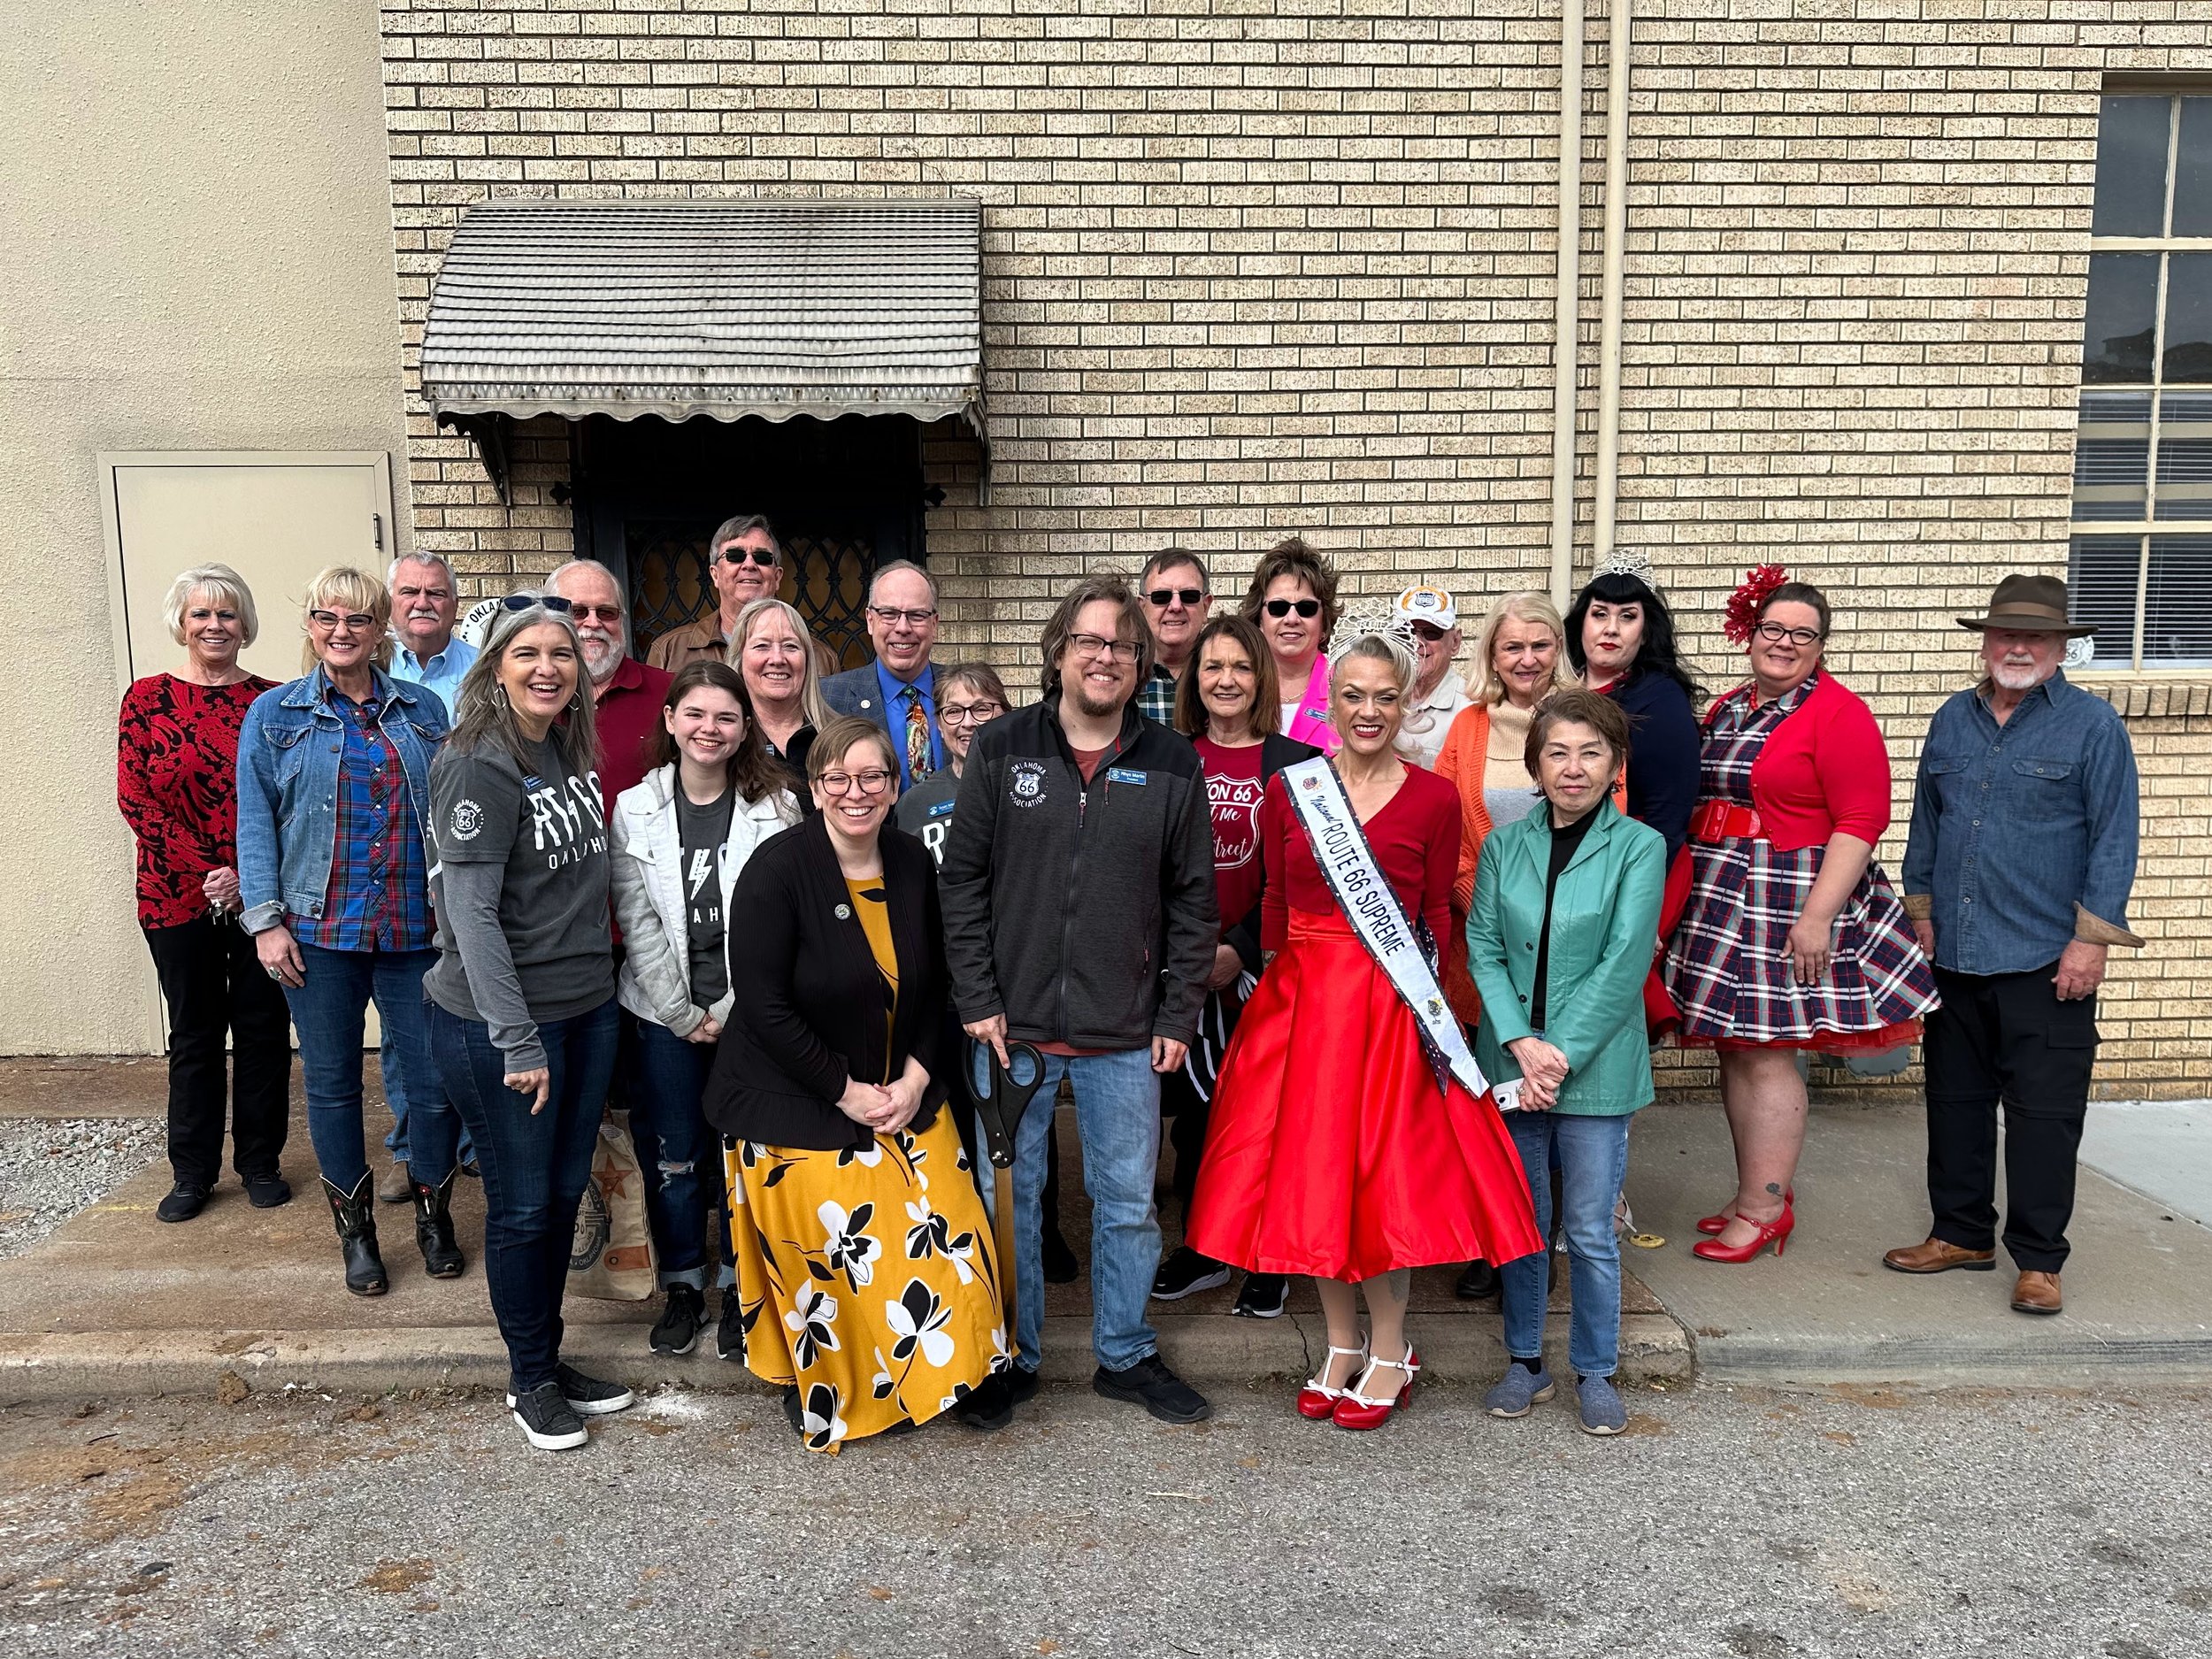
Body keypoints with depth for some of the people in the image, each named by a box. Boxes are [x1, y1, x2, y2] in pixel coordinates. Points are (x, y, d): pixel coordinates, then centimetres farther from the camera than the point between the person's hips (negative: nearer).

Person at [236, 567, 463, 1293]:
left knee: (434, 1079, 2)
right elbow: (256, 824, 2)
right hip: (318, 932, -1)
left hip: (415, 929, 1)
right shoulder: (274, 714, 5)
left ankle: (433, 1212, 25)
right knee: (332, 1083, 9)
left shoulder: (423, 710, 8)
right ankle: (355, 1226, 26)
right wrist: (265, 920, -5)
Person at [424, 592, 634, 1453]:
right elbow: (472, 914, -19)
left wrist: (598, 985, 11)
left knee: (565, 1190, 16)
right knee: (522, 1204, 6)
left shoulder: (572, 753, 7)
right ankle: (530, 1380, 24)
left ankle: (550, 1358, 32)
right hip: (497, 1023, -7)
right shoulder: (478, 767, -16)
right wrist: (517, 1041, -20)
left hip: (587, 1010, 7)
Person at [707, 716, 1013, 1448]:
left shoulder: (913, 863, 0)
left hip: (903, 1093, 5)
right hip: (796, 1106, -4)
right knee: (827, 1248, -1)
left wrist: (917, 1075, -5)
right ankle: (824, 1387, 26)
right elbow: (763, 1005, -17)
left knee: (942, 1227, 0)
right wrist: (845, 1091, -16)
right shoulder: (778, 867, -16)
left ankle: (963, 1368, 25)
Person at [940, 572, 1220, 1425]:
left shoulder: (1173, 764, 2)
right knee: (1009, 1194, 11)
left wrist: (1178, 1018, 0)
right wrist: (977, 1000, -5)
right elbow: (963, 881, 0)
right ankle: (1012, 1356, 28)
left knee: (1128, 1200, 10)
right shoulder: (1002, 748, 0)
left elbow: (1193, 902, 5)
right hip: (1013, 1025, 0)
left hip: (1124, 1035, 1)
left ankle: (1125, 1354, 29)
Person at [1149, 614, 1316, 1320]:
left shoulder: (1295, 763, -2)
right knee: (1193, 1112, 12)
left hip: (1257, 968, -3)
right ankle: (1202, 1249, 27)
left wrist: (1240, 950, -14)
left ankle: (1268, 1261, 18)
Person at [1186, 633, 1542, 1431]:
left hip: (1390, 1005, -3)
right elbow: (1276, 898, 11)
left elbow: (1437, 915, 2)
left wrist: (1419, 994, -5)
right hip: (1299, 998, 3)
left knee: (1385, 1173, 1)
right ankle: (1342, 1345, 26)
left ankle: (1389, 1352, 20)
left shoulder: (1434, 799, -2)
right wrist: (1278, 977, 8)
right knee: (1309, 1172, 8)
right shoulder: (1288, 789, 4)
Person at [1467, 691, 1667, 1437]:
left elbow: (1623, 964, -10)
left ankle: (1596, 1372, 24)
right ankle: (1526, 1362, 29)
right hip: (1509, 1064, 3)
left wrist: (1561, 1056, -15)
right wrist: (1520, 1043, -13)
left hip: (1596, 1069, -3)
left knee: (1591, 1233, 6)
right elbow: (1483, 949, 0)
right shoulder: (1504, 845, 5)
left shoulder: (1639, 847, -4)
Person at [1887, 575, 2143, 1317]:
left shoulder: (2093, 725, -4)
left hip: (2046, 962, -5)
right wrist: (1920, 911, 12)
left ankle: (2038, 1259, 13)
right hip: (1954, 953, 5)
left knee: (2043, 1111, 1)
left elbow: (2113, 838, -7)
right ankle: (1961, 1233, 27)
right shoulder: (1952, 721, 10)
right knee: (1954, 1100, 13)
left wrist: (2092, 937, -12)